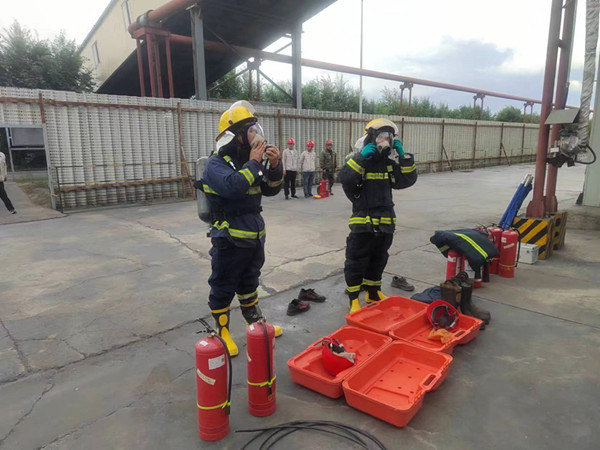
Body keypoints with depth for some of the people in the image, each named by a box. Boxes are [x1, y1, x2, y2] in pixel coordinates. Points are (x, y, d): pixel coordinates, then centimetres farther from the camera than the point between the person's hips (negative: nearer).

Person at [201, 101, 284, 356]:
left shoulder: (249, 161, 8)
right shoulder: (216, 164, -15)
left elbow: (271, 190, 7)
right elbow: (233, 187, -35)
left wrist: (275, 166, -9)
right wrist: (253, 163, -25)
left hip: (254, 236, 8)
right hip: (230, 240, -7)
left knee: (249, 282, 22)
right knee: (223, 288, 6)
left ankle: (256, 324, 39)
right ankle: (221, 332, 24)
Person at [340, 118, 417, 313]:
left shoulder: (389, 163, 10)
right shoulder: (358, 160, -6)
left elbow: (408, 180, 2)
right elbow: (345, 178, -26)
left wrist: (403, 155, -3)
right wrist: (362, 156, -26)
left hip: (385, 223, 6)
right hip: (363, 223, -6)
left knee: (378, 261, 19)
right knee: (356, 262, 3)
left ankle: (373, 293, 36)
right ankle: (353, 299, 17)